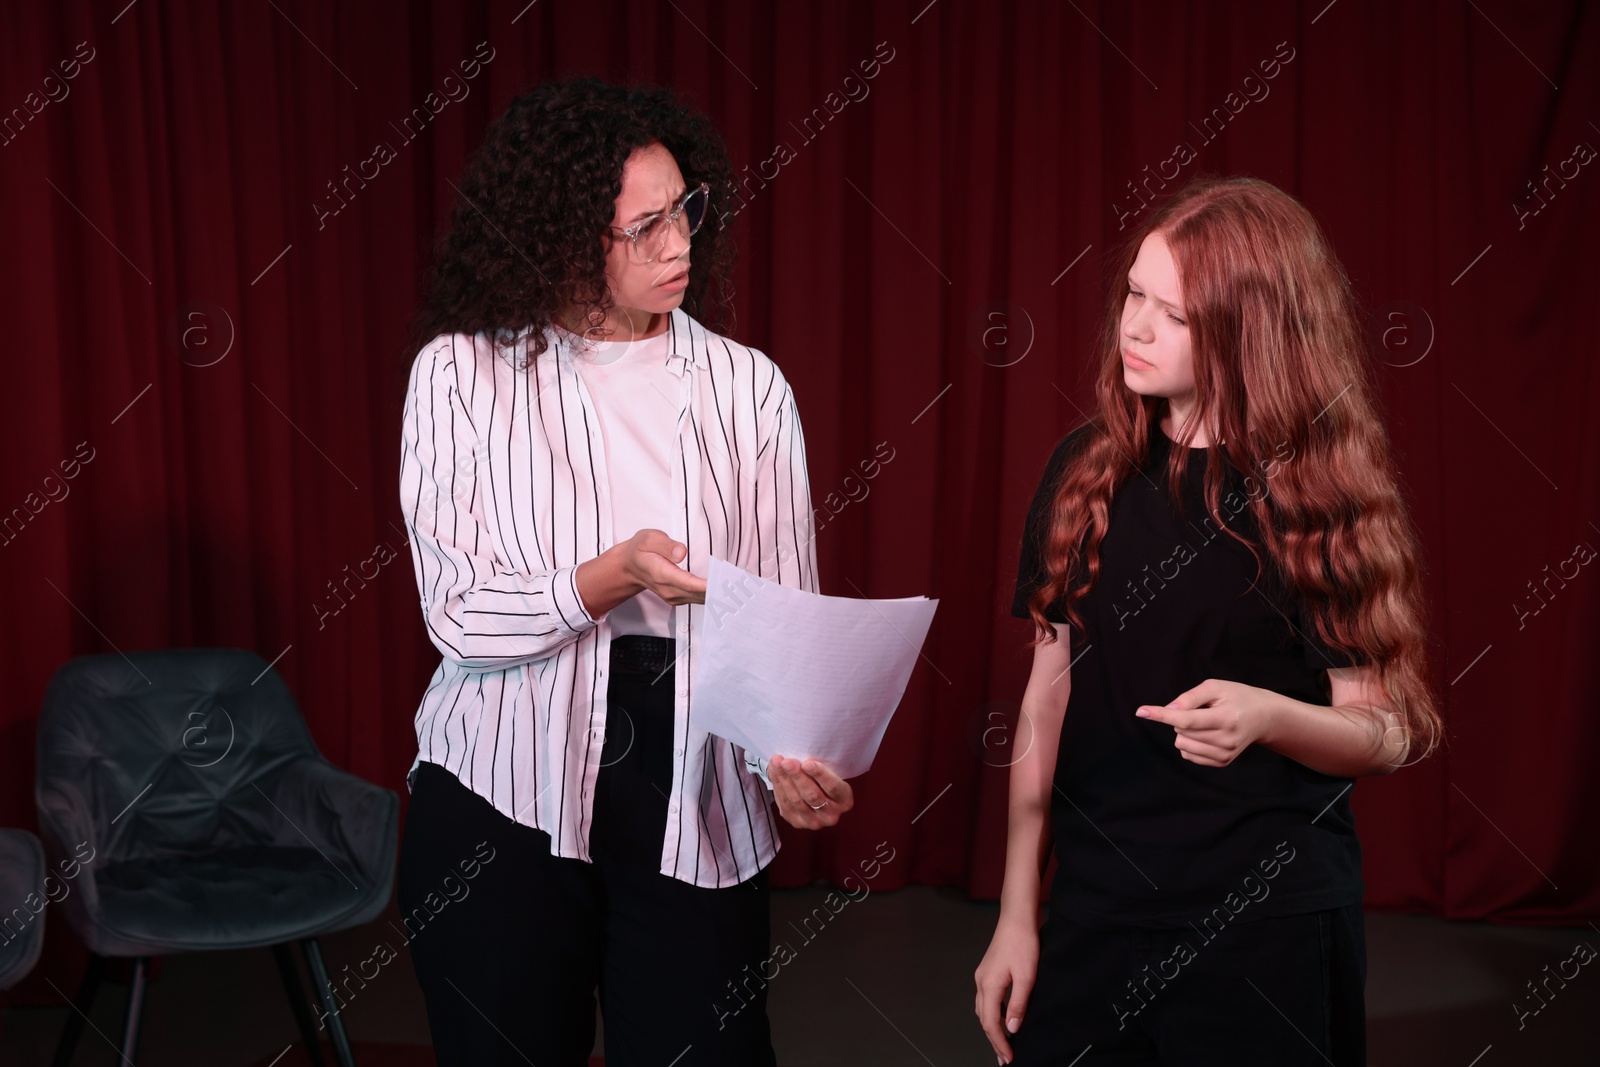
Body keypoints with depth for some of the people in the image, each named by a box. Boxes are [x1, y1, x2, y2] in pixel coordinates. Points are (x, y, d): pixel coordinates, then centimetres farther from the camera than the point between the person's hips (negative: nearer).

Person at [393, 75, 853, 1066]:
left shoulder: (748, 388, 1)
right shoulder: (463, 371, -4)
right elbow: (460, 614, -8)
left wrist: (790, 753, -21)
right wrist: (618, 576, -24)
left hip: (693, 812, 1)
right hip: (505, 797, -1)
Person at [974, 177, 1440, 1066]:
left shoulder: (1316, 495, -9)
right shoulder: (1088, 468, 1)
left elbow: (1391, 732, -6)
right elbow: (1050, 692, 5)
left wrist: (1269, 715, -28)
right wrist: (1018, 915, 5)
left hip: (1266, 925, -3)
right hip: (1094, 908, 4)